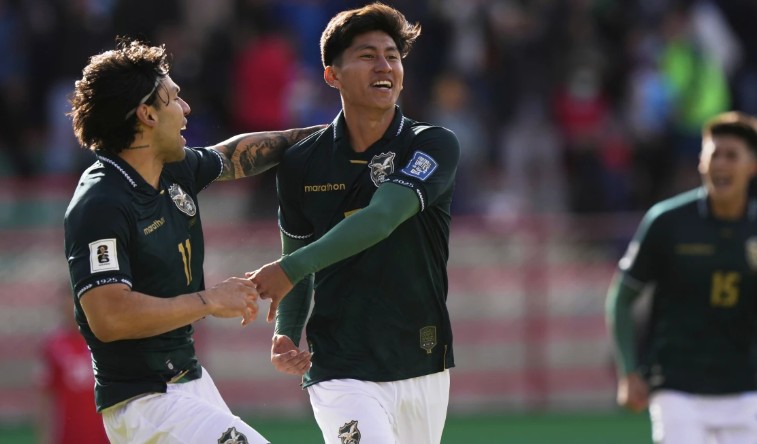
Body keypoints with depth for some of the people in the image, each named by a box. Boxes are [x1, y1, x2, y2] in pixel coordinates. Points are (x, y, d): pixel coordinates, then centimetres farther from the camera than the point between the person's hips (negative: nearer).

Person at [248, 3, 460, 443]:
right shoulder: (302, 164, 3)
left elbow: (381, 219, -21)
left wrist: (291, 268, -30)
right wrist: (287, 334, -4)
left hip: (422, 370, 1)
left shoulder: (434, 146, -5)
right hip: (340, 372, -1)